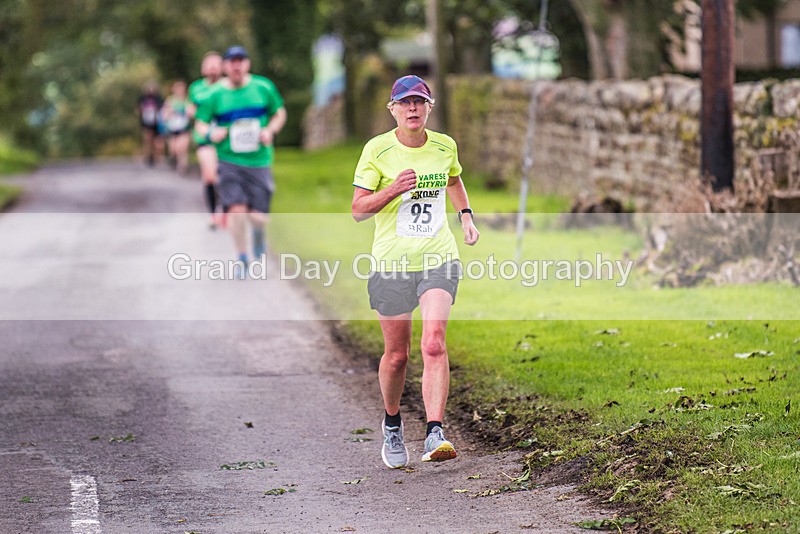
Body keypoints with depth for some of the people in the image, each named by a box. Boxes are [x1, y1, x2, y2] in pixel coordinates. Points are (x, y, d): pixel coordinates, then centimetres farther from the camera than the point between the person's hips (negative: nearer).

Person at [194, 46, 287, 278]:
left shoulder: (263, 87, 2)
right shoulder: (214, 95, -1)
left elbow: (280, 113, 14)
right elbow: (200, 124, 7)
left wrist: (270, 130, -6)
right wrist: (210, 133, -16)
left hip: (259, 161, 1)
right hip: (229, 160, -1)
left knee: (257, 216, -7)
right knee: (236, 208, -15)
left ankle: (258, 234, 33)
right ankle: (242, 259, 6)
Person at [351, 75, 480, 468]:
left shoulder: (445, 146, 5)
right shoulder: (377, 150, -5)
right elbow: (358, 210, -7)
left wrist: (466, 215, 15)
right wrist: (392, 190, -23)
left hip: (438, 260, 1)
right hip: (392, 261, -1)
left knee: (434, 344, -18)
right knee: (396, 354, 8)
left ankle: (435, 435, -23)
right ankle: (392, 424, 34)